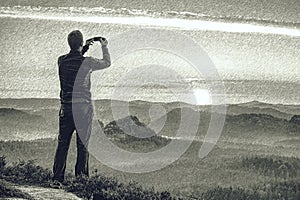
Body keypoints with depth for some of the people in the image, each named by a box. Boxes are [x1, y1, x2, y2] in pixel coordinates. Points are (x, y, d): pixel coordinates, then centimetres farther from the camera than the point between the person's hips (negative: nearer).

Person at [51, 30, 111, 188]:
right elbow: (107, 63, 9)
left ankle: (57, 178, -1)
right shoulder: (87, 62, -10)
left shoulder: (62, 61, 0)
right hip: (83, 108, -3)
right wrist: (104, 47, 25)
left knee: (62, 144, 5)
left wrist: (85, 48, 27)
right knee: (83, 144, 4)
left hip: (66, 108, 3)